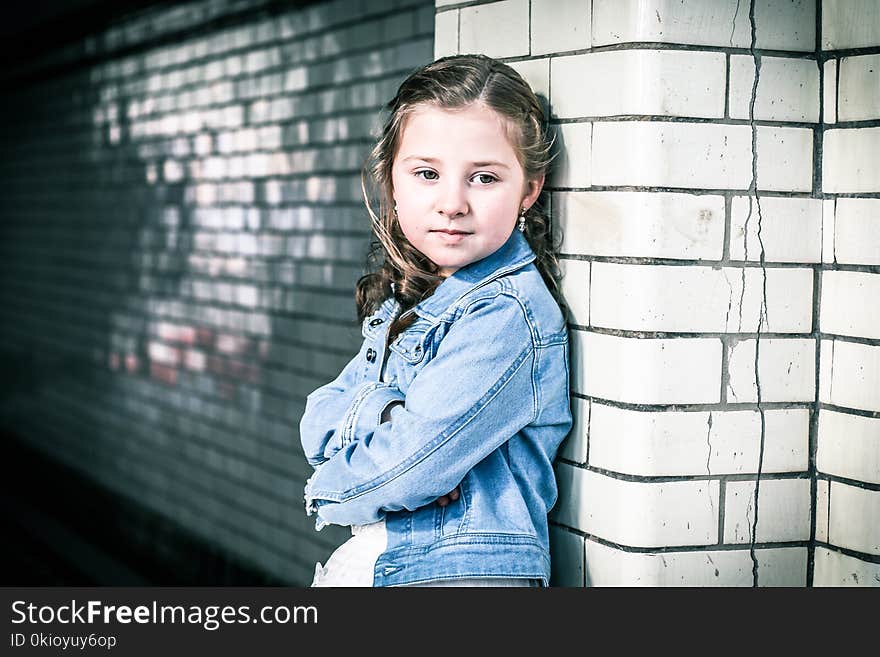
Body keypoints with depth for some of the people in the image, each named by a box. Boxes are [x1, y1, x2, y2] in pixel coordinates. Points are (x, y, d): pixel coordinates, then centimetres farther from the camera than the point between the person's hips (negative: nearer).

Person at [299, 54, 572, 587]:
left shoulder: (508, 314, -18)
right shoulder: (403, 301, 9)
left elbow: (409, 468, -22)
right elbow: (319, 422, 2)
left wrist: (330, 489, -4)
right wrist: (386, 413, -18)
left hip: (466, 568, -8)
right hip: (369, 558, 8)